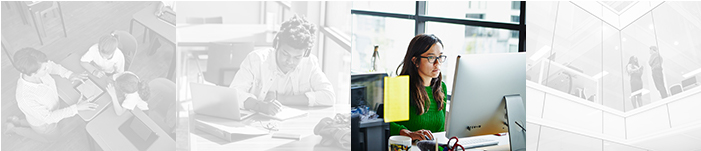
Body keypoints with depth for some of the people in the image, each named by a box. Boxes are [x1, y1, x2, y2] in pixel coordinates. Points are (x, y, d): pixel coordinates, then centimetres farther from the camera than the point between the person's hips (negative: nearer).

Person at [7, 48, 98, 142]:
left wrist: (69, 74, -20)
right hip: (44, 122, -5)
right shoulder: (25, 98, -44)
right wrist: (76, 108, -33)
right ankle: (14, 128, 37)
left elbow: (52, 66, -5)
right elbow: (48, 117, -31)